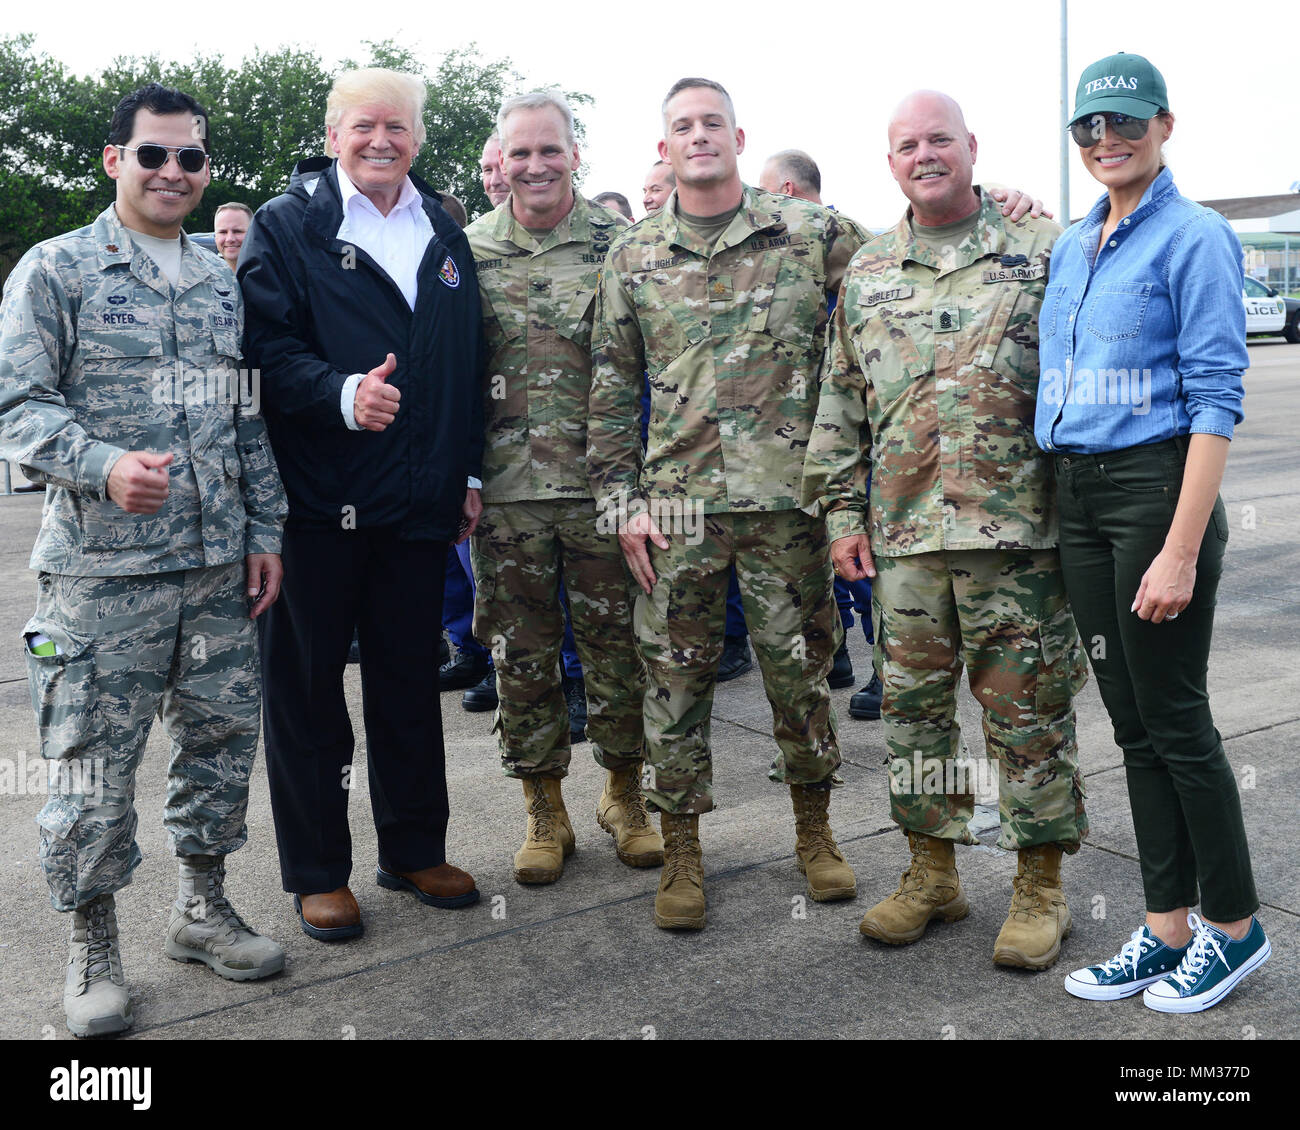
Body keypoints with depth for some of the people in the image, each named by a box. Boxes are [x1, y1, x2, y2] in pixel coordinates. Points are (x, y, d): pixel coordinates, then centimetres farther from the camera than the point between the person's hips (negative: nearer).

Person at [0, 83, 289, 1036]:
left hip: (219, 564, 5)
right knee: (94, 760, 0)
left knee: (223, 735, 11)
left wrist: (265, 530, 10)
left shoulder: (221, 282, 15)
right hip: (102, 566, -5)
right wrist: (104, 465, -24)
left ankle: (204, 906, 30)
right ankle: (93, 947, 18)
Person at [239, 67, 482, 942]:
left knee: (412, 678, 13)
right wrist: (341, 395, -28)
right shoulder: (287, 226, -1)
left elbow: (467, 366, 16)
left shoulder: (445, 235, 14)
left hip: (417, 503, 5)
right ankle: (318, 871, 19)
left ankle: (415, 850, 28)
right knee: (308, 682, 6)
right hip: (316, 499, -4)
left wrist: (468, 474, 11)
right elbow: (267, 346, -11)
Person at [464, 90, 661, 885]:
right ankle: (545, 811, 23)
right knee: (522, 651, 8)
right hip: (506, 488, 1)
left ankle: (625, 794, 26)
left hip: (602, 481, -1)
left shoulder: (620, 240, 2)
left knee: (617, 641, 7)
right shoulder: (468, 250, 7)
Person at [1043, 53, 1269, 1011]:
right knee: (1133, 725, 11)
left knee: (1176, 721, 0)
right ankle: (1167, 931, 21)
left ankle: (1235, 926, 19)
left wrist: (1181, 549, -21)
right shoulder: (1071, 247, 14)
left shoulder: (1194, 238, -8)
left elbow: (1216, 400, -14)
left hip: (1156, 484, -7)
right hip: (1078, 497, 7)